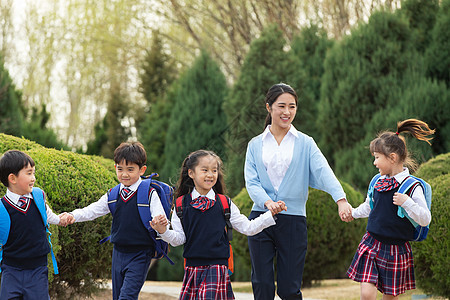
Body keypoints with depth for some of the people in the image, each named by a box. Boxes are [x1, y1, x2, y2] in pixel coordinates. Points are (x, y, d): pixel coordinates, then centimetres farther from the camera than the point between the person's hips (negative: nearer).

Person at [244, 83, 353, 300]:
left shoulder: (305, 143, 6)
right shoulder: (256, 145, 10)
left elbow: (322, 171, -10)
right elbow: (251, 181, 0)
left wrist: (341, 199, -28)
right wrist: (267, 202, -21)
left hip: (293, 219, -1)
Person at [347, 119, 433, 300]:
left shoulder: (412, 186, -11)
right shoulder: (378, 182, 5)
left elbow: (425, 220, -14)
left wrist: (406, 202, -24)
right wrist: (352, 213, 37)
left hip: (396, 249, -4)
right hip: (371, 244, 4)